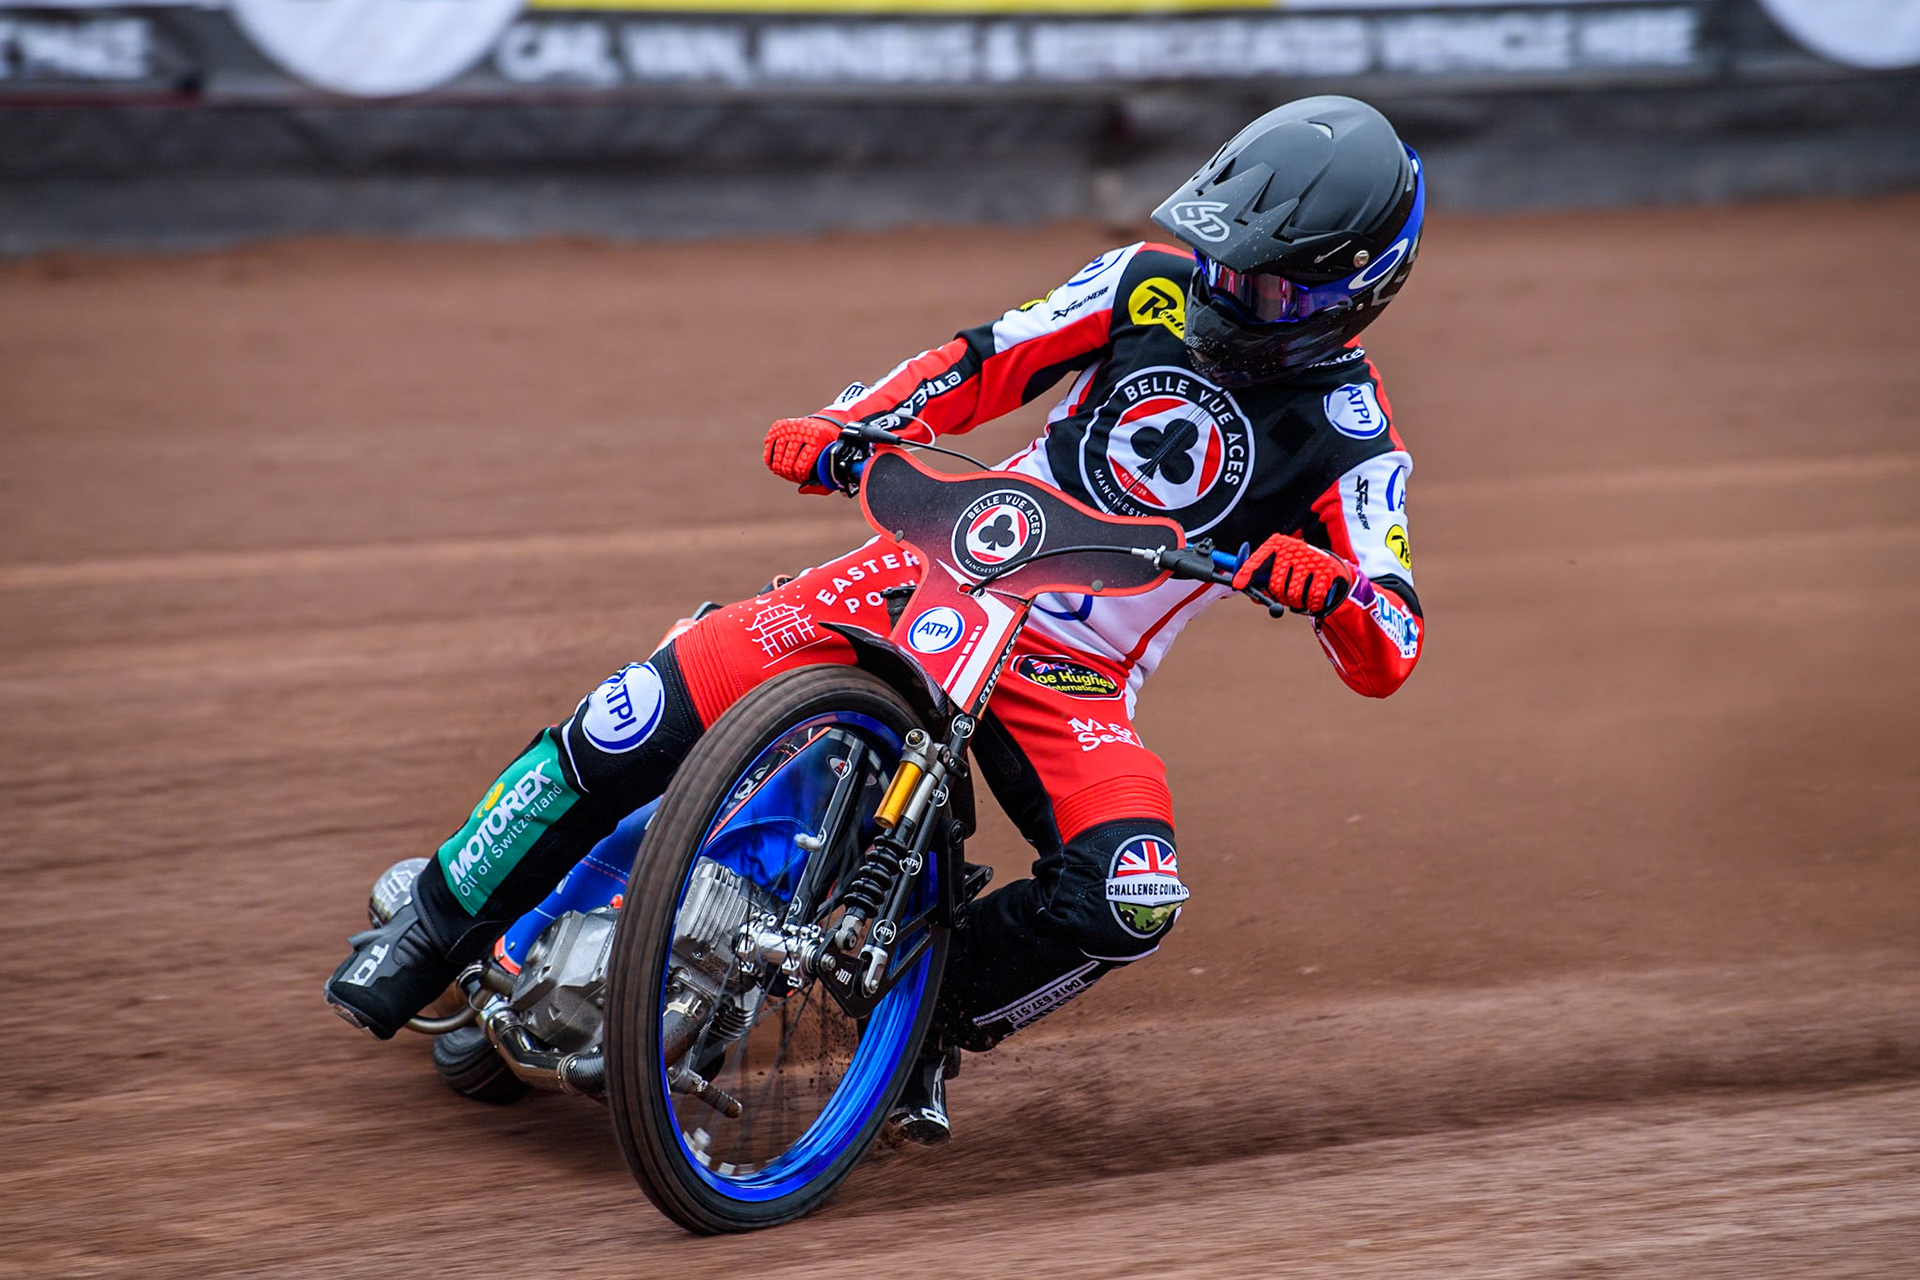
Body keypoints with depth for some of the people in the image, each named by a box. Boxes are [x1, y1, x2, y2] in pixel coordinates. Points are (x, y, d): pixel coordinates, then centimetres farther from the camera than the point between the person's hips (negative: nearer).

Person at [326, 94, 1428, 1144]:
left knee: (1132, 900, -30)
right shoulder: (1153, 286, -1)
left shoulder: (1351, 439, -8)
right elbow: (988, 362, 4)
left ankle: (935, 1017, -1)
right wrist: (841, 428, -12)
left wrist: (1326, 584, -36)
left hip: (1075, 679, -1)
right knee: (646, 714, -15)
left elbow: (1389, 658, -13)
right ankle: (437, 929, 4)